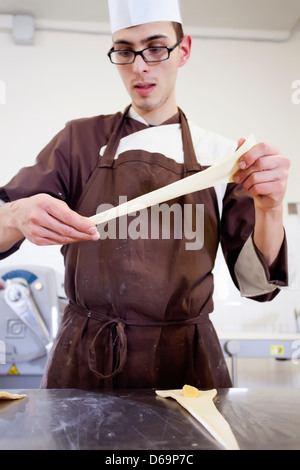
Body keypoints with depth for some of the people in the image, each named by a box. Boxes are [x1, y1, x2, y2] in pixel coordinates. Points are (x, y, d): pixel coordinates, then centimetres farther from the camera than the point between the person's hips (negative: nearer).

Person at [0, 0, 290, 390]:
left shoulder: (220, 156, 1)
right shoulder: (81, 140, 2)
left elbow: (256, 283, -3)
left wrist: (270, 207, -22)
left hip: (184, 365, 1)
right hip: (85, 364, 1)